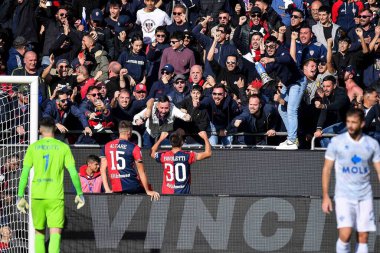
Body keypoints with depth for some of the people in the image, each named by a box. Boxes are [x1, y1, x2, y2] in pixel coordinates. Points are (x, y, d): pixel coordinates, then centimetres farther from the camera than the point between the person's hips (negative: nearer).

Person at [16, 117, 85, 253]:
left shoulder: (33, 147, 5)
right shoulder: (63, 147, 2)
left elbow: (24, 173, 2)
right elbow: (73, 172, 0)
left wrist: (20, 196, 6)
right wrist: (79, 194, 10)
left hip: (37, 196, 2)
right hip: (56, 196, -2)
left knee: (39, 232, 16)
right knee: (55, 233, -5)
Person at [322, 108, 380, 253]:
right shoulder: (337, 142, -3)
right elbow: (327, 169, 1)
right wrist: (325, 196, -4)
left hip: (365, 197, 3)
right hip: (344, 196, -3)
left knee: (363, 237, 1)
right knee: (345, 234, -16)